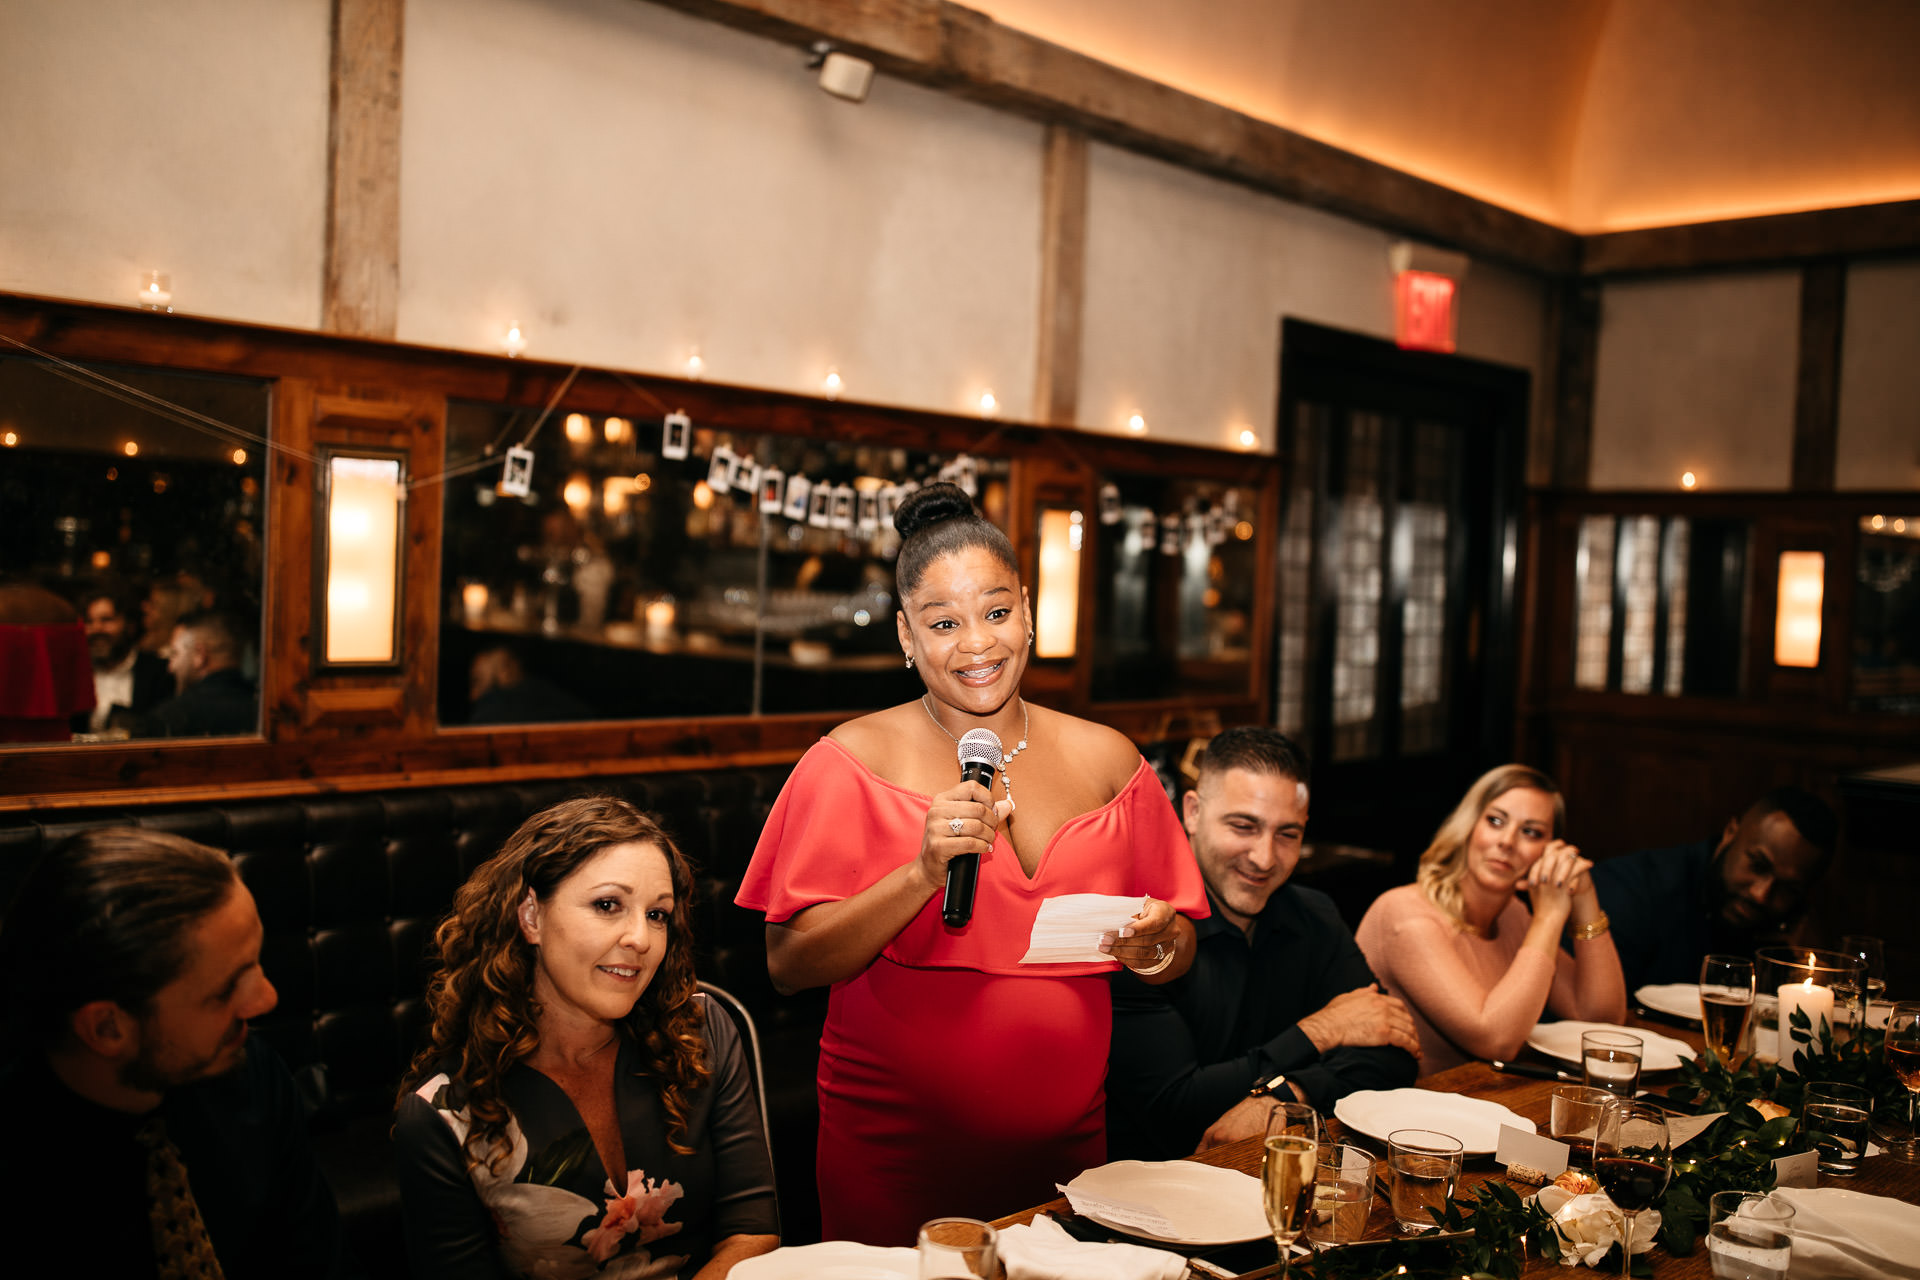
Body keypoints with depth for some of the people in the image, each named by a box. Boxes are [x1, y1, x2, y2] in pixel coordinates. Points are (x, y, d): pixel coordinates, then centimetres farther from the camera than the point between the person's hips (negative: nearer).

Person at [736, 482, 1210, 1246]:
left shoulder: (1106, 761, 2)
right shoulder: (854, 761, -8)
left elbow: (1179, 958, 9)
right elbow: (788, 966, -13)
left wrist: (1156, 945, -14)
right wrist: (924, 875, -25)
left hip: (1063, 1146, 3)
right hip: (891, 1152, -3)